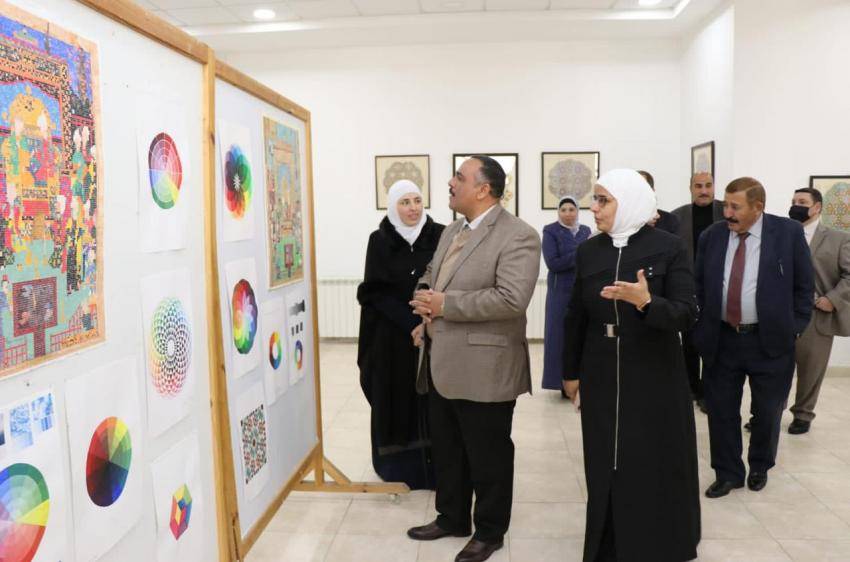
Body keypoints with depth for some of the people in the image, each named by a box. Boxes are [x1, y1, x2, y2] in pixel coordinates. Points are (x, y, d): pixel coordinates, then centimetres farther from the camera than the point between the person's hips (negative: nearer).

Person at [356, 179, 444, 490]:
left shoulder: (439, 235, 0)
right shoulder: (379, 241, -1)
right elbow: (374, 292, -5)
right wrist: (410, 321, -16)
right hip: (392, 335, 0)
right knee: (395, 397, 6)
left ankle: (432, 462, 17)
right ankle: (397, 464, 18)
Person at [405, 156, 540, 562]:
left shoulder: (518, 236, -15)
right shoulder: (452, 230, 13)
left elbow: (511, 299, -25)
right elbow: (429, 277, 21)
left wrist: (445, 305, -20)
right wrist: (425, 305, -2)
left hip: (483, 369, -8)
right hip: (440, 364, 8)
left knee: (488, 457, 10)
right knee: (446, 451, 21)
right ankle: (451, 518, 40)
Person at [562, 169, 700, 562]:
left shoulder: (668, 247, -9)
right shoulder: (588, 251, 2)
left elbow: (687, 314, -14)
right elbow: (576, 316, 7)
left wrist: (646, 302, -33)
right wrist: (570, 371, 10)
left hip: (654, 376, -3)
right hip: (601, 377, 3)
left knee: (654, 467, 8)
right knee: (606, 467, 10)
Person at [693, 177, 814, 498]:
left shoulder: (789, 233, -7)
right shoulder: (711, 236, -1)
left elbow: (804, 285, 0)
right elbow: (698, 287, 5)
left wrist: (795, 329, -4)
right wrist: (701, 330, 0)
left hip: (770, 340, -1)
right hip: (721, 340, 2)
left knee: (767, 411, 14)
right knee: (721, 410, 8)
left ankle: (760, 466, 38)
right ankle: (728, 473, 26)